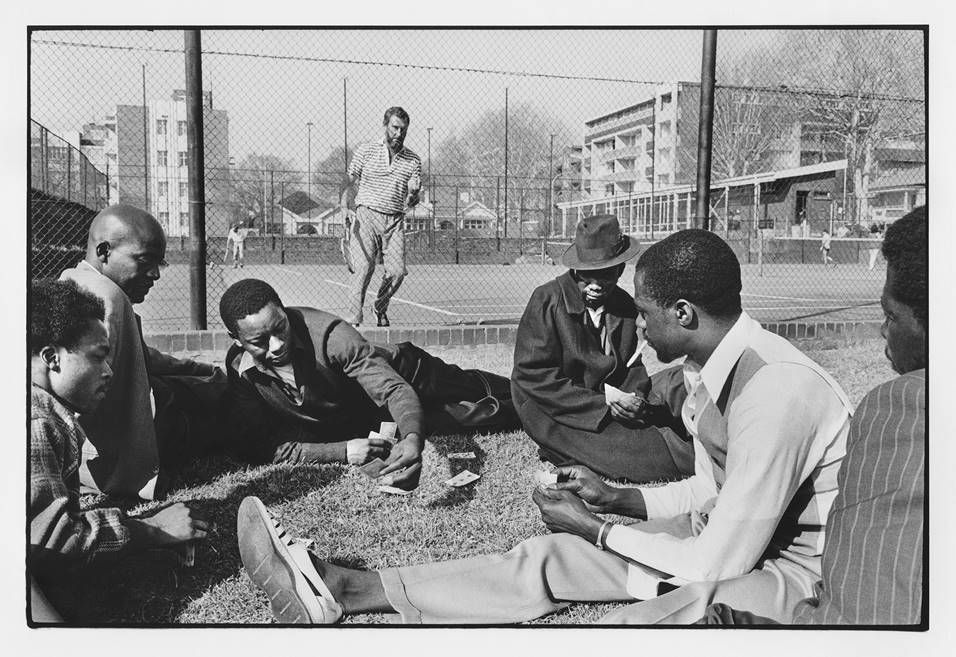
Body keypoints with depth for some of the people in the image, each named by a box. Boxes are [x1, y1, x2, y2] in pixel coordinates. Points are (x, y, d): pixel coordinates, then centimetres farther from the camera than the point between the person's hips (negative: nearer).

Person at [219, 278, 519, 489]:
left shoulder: (328, 334, -38)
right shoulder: (239, 369, -25)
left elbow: (395, 388, -39)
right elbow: (252, 444, -29)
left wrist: (413, 439, -61)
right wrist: (342, 452, -40)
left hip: (403, 373, -4)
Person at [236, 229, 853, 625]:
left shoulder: (774, 390, -30)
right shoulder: (715, 370, 0)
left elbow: (718, 565, -28)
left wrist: (596, 529, -16)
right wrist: (616, 498, 0)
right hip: (738, 536, 8)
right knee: (552, 557, -2)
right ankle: (342, 589, 0)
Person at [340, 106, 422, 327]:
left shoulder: (413, 160, 10)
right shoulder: (366, 151, 7)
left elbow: (410, 204, 10)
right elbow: (350, 184, 10)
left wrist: (413, 194, -13)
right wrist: (345, 210, -5)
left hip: (395, 220, 2)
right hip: (367, 216, -2)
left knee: (397, 271, -9)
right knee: (365, 267, -17)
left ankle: (380, 308, 19)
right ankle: (353, 320, -9)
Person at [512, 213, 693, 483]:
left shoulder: (624, 304, 6)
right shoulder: (547, 300, -10)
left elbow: (632, 367, 12)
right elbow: (533, 377, -16)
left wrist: (634, 397, -14)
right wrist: (602, 402, -21)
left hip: (611, 407, 6)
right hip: (558, 417, -6)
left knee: (679, 379, -9)